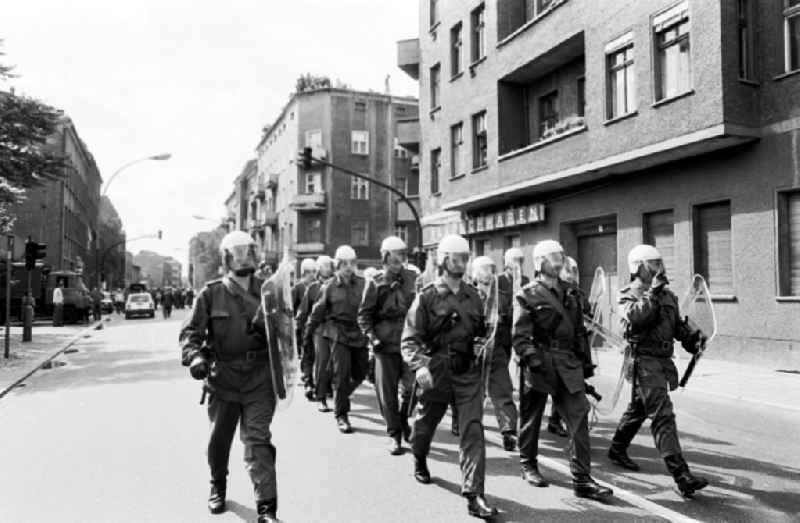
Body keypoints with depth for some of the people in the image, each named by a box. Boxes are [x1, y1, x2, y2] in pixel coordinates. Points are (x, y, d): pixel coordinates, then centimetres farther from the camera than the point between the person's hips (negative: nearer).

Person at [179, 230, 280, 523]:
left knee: (258, 440, -6)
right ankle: (218, 486, 44)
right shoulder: (211, 294, -2)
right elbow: (191, 331, -5)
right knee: (219, 438, 16)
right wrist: (194, 356, -22)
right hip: (222, 378, 1)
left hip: (259, 377, -1)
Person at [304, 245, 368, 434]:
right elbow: (318, 311, 6)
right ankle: (341, 415, 8)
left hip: (359, 333, 3)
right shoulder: (330, 286, 0)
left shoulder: (362, 284, 2)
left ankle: (340, 395, 37)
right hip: (338, 333, -3)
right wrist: (308, 334, 9)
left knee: (360, 372, 9)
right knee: (341, 374, -5)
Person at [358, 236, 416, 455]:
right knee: (387, 392, 3)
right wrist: (372, 337, -9)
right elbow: (364, 314, 1)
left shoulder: (412, 278, 7)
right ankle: (394, 435, 17)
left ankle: (404, 425, 29)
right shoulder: (375, 282, -1)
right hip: (386, 344, -2)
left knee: (411, 387, 3)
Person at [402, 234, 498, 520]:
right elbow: (410, 339, -12)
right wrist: (420, 366, -26)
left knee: (473, 431, -7)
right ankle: (419, 460, 49)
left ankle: (474, 495, -3)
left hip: (468, 372, 3)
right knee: (425, 423, 17)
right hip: (436, 373, -2)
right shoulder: (427, 297, -7)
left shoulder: (473, 295, 6)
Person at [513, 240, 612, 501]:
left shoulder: (569, 292, 14)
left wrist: (584, 359, 17)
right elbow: (519, 335, -11)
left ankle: (582, 479, 2)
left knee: (579, 416, -3)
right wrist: (532, 358, -22)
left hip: (568, 364, 5)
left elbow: (579, 330, 20)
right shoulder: (529, 294, -5)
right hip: (540, 363, -5)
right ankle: (528, 465, 29)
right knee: (531, 416, 10)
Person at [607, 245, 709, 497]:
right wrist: (652, 293, -25)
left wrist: (692, 336, 0)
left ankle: (617, 449, 39)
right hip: (644, 360, -8)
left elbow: (677, 323, 20)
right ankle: (681, 475, -15)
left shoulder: (667, 294, 15)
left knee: (638, 408, 21)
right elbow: (633, 317, -26)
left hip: (664, 360, 8)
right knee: (662, 415, -13)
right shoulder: (629, 294, -6)